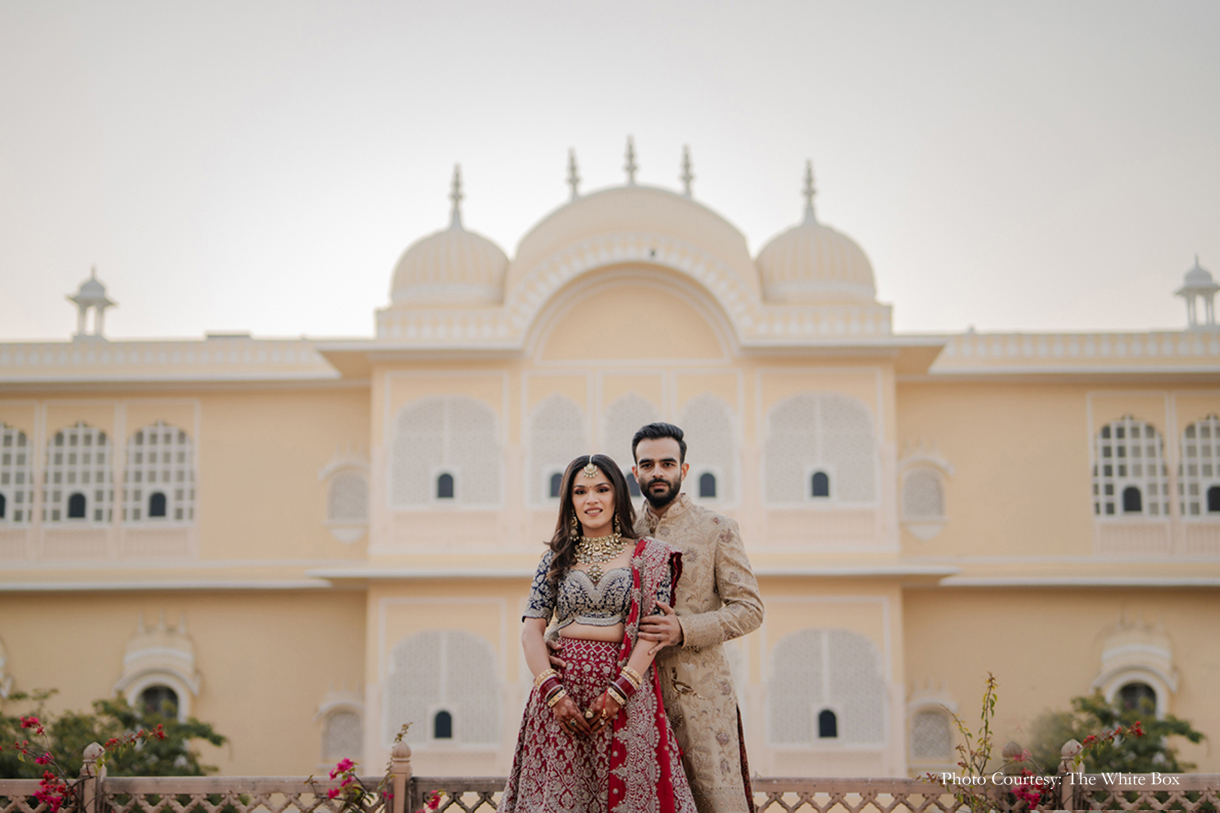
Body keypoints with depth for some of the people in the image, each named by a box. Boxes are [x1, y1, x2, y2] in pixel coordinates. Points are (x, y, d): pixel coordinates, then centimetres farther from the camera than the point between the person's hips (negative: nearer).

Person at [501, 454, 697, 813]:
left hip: (627, 687, -2)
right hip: (561, 686, 2)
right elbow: (531, 630, 5)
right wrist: (554, 691, -10)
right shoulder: (556, 560, 12)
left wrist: (617, 692, -14)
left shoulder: (647, 554, 6)